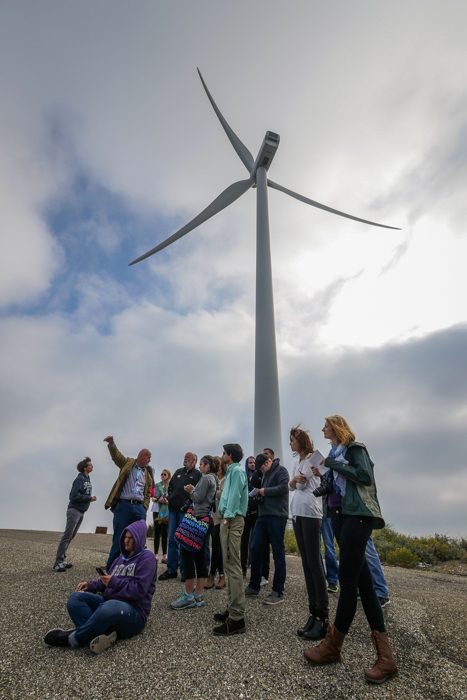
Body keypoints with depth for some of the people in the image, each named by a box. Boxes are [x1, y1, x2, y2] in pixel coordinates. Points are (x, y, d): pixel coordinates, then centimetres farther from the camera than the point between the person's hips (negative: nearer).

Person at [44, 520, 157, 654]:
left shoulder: (147, 558, -7)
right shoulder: (121, 558, 20)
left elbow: (139, 591, -17)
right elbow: (107, 583, 20)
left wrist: (114, 582, -14)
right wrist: (90, 585, 2)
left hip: (133, 612, -8)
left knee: (109, 607, -42)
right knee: (76, 597, -14)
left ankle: (73, 638, -20)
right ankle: (99, 635, -33)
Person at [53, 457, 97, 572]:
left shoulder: (87, 479, 10)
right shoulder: (80, 479, -15)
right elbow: (74, 496, -21)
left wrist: (90, 498, -3)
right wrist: (89, 498, -17)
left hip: (81, 512, 8)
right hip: (74, 510, -8)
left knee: (71, 536, 11)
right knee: (67, 536, -7)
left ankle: (61, 561, 18)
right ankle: (58, 563, -4)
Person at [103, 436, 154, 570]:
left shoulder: (148, 474, 16)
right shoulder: (127, 463, 7)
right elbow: (116, 455, -10)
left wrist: (144, 507, 4)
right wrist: (111, 443, -29)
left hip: (139, 508, 4)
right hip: (123, 505, -4)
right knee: (118, 539, 0)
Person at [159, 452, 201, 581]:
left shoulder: (197, 474, -1)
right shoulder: (179, 472, 18)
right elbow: (170, 486, 20)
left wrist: (187, 504, -15)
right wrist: (170, 498, 5)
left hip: (186, 511, -5)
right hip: (173, 509, 6)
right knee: (172, 540, 9)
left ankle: (184, 570, 12)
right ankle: (171, 569, 18)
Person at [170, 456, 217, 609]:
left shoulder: (206, 478, -11)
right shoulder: (213, 479, 17)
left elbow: (198, 498, -16)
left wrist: (191, 491, 1)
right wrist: (193, 490, 9)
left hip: (199, 518, -10)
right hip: (205, 519, 10)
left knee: (186, 551, -6)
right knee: (199, 554, 10)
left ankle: (189, 595, -3)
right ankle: (198, 594, 13)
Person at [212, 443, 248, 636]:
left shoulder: (236, 470, -8)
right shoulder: (232, 471, 20)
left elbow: (235, 495, -17)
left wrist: (228, 517, -21)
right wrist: (226, 518, 14)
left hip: (232, 520, -10)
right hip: (229, 519, 10)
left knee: (233, 566, -9)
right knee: (229, 566, 14)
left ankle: (237, 618, -5)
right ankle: (232, 610, 22)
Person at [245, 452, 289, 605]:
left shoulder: (280, 470, -5)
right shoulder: (266, 474, 21)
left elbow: (283, 488, -20)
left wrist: (265, 491, -10)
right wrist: (259, 493, 3)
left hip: (277, 516, -8)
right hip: (263, 515, 8)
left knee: (278, 553, 1)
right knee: (255, 549, 7)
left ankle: (278, 592, 11)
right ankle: (254, 587, 21)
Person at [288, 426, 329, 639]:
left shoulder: (313, 458, -4)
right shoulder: (298, 462, 19)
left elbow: (301, 483, -11)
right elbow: (292, 486, 15)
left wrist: (295, 479, 4)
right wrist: (293, 480, -2)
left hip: (310, 513, -8)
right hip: (297, 513, 8)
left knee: (315, 563, -7)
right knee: (306, 563, 9)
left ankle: (323, 617, -1)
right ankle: (313, 613, 15)